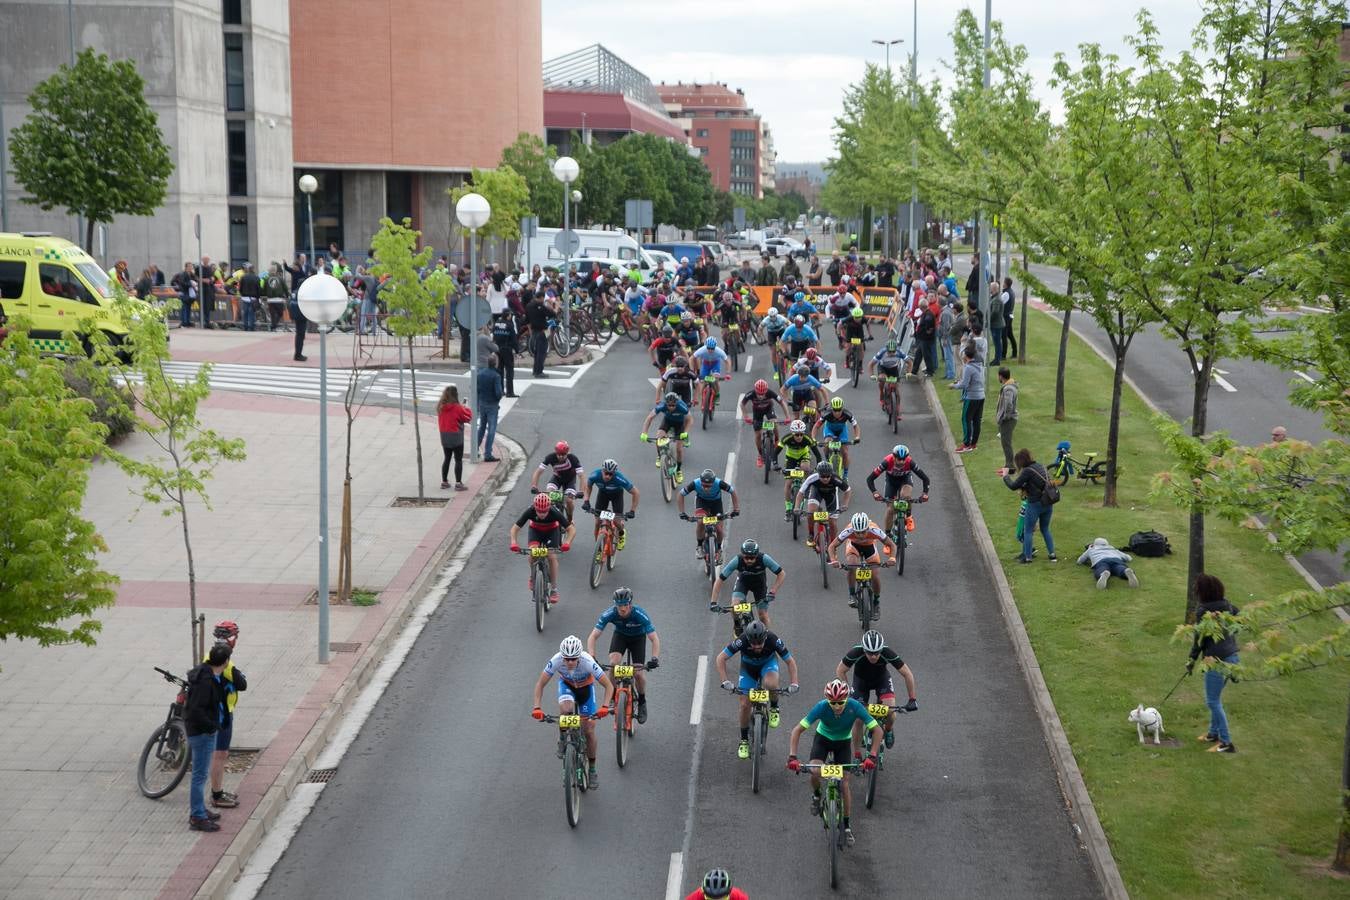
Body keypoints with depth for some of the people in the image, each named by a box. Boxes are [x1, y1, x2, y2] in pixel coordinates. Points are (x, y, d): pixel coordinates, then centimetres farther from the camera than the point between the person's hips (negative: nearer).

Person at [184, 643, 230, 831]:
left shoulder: (212, 677, 4)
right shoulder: (205, 681, -26)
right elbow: (196, 710, -28)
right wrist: (213, 726, -22)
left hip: (206, 731, 11)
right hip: (202, 731, -11)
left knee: (202, 773, 21)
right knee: (200, 775, -3)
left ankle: (199, 810, 34)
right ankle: (197, 817, 3)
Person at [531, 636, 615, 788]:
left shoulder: (588, 662, -39)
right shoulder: (556, 660, -35)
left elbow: (609, 685, -33)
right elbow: (540, 684, -24)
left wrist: (605, 706, -47)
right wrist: (537, 708, -36)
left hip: (585, 687, -1)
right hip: (566, 684, 1)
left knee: (589, 730, -5)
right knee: (565, 709, -33)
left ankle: (592, 771, 11)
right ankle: (562, 741, -5)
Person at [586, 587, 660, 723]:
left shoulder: (640, 614, -36)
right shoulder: (609, 614, -31)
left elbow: (654, 638, -35)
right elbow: (593, 637, -31)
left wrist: (655, 658, -51)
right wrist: (591, 657, -46)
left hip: (638, 637, -1)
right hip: (620, 635, 1)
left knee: (638, 673, -13)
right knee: (613, 663, -26)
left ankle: (642, 702, 15)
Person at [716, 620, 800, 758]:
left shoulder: (773, 640, -34)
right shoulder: (742, 641, -35)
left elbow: (790, 661, -20)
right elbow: (720, 658, -27)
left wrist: (793, 684, -30)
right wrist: (725, 681, -36)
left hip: (768, 664, -1)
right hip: (748, 667, 1)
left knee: (770, 683, -36)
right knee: (745, 705, -5)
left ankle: (774, 708, -5)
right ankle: (744, 741, 15)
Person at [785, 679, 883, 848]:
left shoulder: (854, 707, -33)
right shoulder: (821, 707, -34)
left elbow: (877, 730, -29)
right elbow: (797, 730, -31)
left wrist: (872, 757, -40)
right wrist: (792, 757, -42)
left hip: (843, 742, 0)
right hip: (823, 738, 0)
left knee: (844, 784, -6)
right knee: (815, 772, -26)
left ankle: (846, 826, 10)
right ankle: (816, 795, 7)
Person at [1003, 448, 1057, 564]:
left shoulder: (1028, 471, -18)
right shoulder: (1041, 466, 6)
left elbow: (1013, 486, -16)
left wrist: (1006, 476, 0)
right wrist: (1024, 487, 10)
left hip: (1035, 505, -7)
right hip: (1048, 504, 7)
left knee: (1028, 531, 9)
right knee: (1045, 529, 23)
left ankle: (1027, 557, 14)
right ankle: (1052, 555, 23)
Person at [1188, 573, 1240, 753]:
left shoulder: (1203, 613, -17)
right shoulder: (1226, 605, 4)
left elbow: (1199, 640, -12)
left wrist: (1192, 661, -2)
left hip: (1217, 660, -8)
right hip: (1232, 656, 8)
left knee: (1213, 701, 1)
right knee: (1215, 698, 23)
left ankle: (1226, 743, 1)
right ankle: (1213, 733, 34)